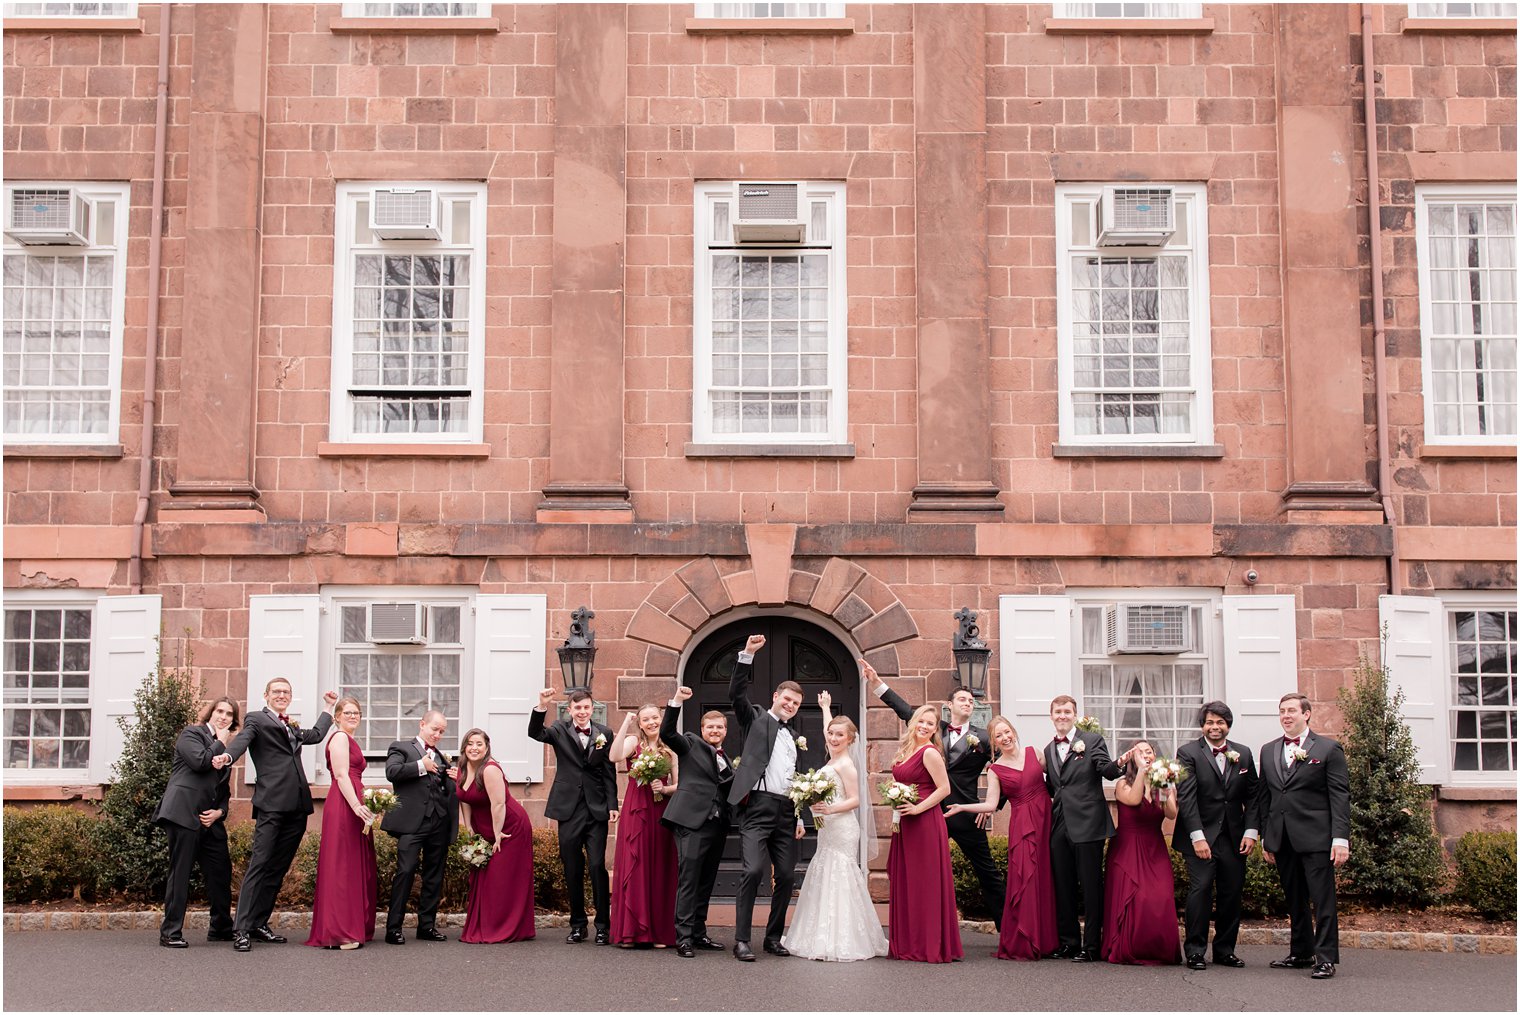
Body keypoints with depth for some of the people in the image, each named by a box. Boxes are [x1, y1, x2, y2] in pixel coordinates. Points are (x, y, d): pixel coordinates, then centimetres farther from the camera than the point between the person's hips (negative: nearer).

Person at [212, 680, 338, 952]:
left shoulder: (293, 728, 25)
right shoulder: (256, 719, 5)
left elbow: (315, 735, 43)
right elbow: (243, 739, -14)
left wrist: (329, 708, 43)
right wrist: (227, 756, -35)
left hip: (297, 807, 7)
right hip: (272, 804, -7)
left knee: (278, 868, 8)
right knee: (260, 865, -10)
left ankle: (259, 924, 14)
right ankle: (242, 929, -9)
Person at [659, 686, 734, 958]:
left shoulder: (726, 760, 24)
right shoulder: (691, 744, 7)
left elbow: (730, 790, 20)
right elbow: (667, 733, -8)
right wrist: (676, 701, -18)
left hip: (717, 824, 7)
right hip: (692, 820, -7)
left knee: (706, 882, 11)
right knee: (688, 879, -10)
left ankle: (698, 933, 19)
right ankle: (684, 937, -9)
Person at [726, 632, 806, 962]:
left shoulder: (793, 736, 24)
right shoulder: (756, 719, 9)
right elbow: (736, 694, -8)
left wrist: (799, 817, 19)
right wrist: (747, 656, -17)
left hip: (786, 812, 6)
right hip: (757, 807, -6)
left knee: (785, 877, 3)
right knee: (754, 870, -17)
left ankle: (774, 937, 16)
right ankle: (741, 940, -12)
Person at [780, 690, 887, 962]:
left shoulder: (845, 764, -10)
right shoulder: (833, 759, 14)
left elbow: (855, 799, -13)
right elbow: (828, 730, 33)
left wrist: (830, 809, -26)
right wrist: (825, 708, 45)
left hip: (842, 829, -9)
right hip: (828, 829, 9)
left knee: (838, 880, -10)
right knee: (824, 880, 7)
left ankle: (842, 943, -10)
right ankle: (827, 940, 11)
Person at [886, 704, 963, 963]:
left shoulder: (930, 753, -11)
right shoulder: (907, 750, 14)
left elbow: (944, 789, -15)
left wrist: (918, 808, -18)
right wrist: (896, 804, 8)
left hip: (925, 822, -9)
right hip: (905, 824, 9)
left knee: (925, 883, -4)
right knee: (904, 882, 10)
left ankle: (930, 945, 3)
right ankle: (908, 944, 17)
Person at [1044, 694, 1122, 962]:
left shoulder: (1092, 741, 0)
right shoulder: (1049, 750, 16)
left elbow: (1107, 770, -15)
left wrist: (1120, 764, -35)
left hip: (1087, 824, -6)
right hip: (1059, 826, 6)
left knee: (1091, 886, -2)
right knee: (1063, 887, 11)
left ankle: (1092, 946, 4)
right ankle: (1067, 942, 20)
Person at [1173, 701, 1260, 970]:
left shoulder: (1243, 753, 9)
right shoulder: (1188, 753, -3)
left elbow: (1252, 796, 11)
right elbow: (1186, 797, -9)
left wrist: (1250, 831, 0)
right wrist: (1197, 836, -16)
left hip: (1233, 837, 4)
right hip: (1201, 836, -4)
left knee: (1232, 892, 5)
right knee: (1200, 889, -10)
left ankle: (1225, 950, 16)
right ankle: (1194, 951, -1)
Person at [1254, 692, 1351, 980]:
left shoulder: (1328, 749, 0)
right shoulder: (1268, 751, 14)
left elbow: (1340, 796, -5)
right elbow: (1263, 796, 17)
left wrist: (1341, 838, -12)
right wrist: (1265, 837, 12)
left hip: (1315, 837, -5)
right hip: (1282, 840, 5)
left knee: (1322, 900, -4)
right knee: (1294, 900, 12)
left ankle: (1326, 957, 0)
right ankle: (1301, 953, 21)